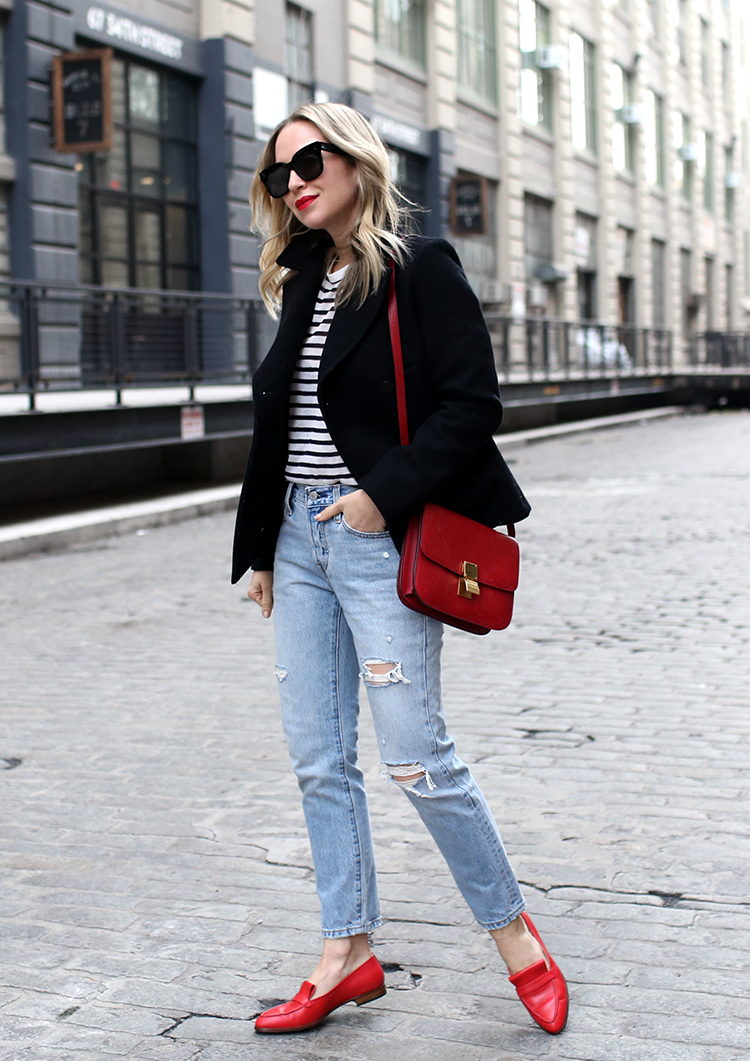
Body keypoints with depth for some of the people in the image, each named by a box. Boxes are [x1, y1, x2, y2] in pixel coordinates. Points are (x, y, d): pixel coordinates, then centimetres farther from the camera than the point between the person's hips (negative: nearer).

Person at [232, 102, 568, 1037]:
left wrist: (386, 493, -19)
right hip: (301, 538, 7)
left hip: (378, 537, -7)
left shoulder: (419, 267, -6)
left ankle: (514, 935, 16)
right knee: (319, 762, 8)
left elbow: (472, 403, -14)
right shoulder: (302, 283, 15)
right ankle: (348, 954, 19)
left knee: (415, 759, -4)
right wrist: (262, 548, 17)